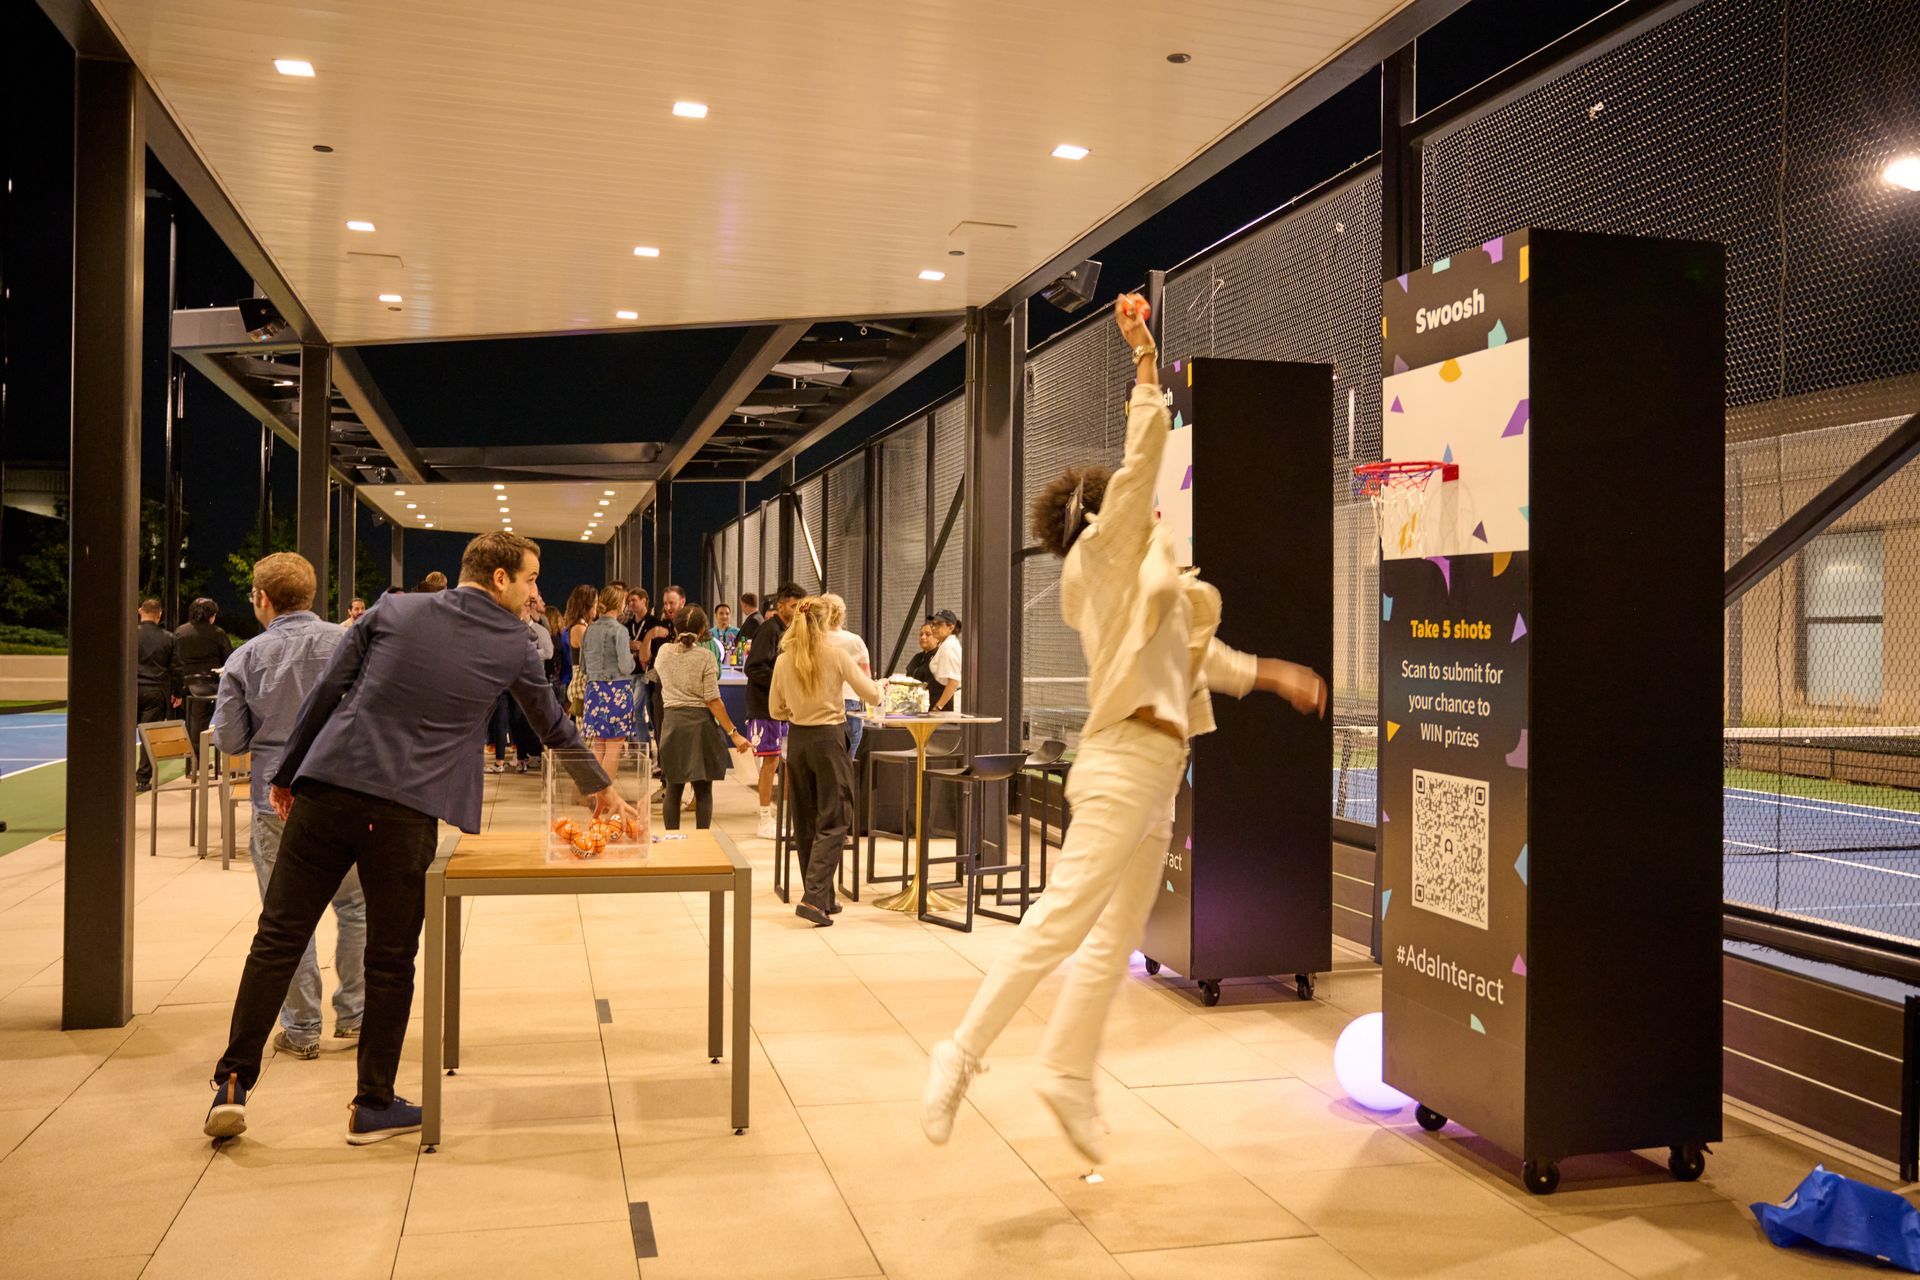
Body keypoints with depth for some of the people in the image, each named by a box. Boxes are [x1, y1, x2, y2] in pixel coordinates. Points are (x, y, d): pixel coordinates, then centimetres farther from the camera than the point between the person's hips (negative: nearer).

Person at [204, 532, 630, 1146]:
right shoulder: (513, 646, 7)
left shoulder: (393, 610, 10)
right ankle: (374, 1105, 18)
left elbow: (326, 690, 8)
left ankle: (233, 1085, 11)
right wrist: (601, 790, 35)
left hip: (329, 787, 2)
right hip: (408, 812, -2)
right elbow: (554, 726, 20)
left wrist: (286, 774, 16)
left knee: (278, 939, 9)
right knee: (391, 961, 9)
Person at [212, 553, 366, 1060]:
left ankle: (301, 1028, 14)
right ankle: (353, 1013, 21)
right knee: (355, 905, 15)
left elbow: (229, 739, 0)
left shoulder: (246, 658, -3)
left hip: (277, 801, 0)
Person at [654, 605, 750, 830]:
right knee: (703, 790, 5)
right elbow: (713, 700, -11)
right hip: (701, 723, -3)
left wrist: (677, 640, 36)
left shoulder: (664, 653, 3)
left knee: (673, 789, 10)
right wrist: (733, 733, -9)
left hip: (672, 722, 3)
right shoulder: (705, 656, -8)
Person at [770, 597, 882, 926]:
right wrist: (865, 673, 16)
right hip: (829, 739, -4)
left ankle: (823, 899, 20)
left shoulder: (783, 661, 2)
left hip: (797, 739, 4)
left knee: (805, 822, 13)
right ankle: (814, 897, -14)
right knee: (832, 823, -1)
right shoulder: (836, 655, -9)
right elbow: (873, 695, -4)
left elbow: (775, 710, 10)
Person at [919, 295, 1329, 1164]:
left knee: (1118, 935, 10)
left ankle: (1069, 1072, 16)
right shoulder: (1108, 552, -2)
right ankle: (962, 1054, -17)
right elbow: (1143, 455, -10)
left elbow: (1192, 652, 30)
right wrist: (1146, 358, -5)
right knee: (1065, 914, -17)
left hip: (1153, 769, 10)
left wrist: (1274, 676, 31)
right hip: (1124, 762, -10)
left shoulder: (1142, 574, 22)